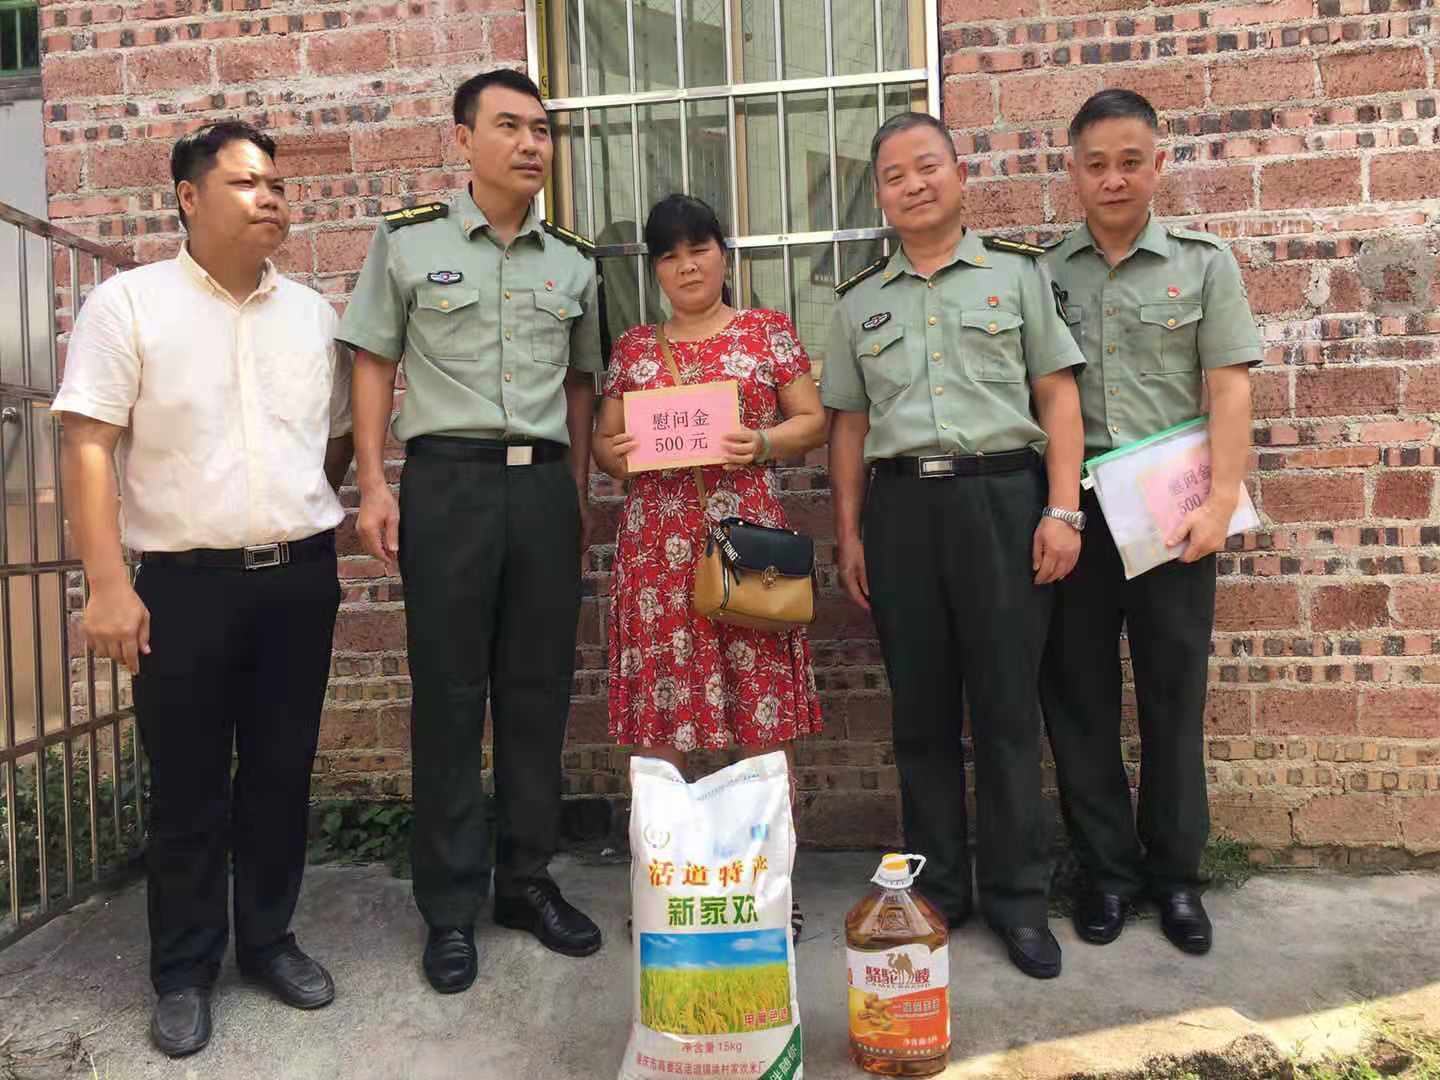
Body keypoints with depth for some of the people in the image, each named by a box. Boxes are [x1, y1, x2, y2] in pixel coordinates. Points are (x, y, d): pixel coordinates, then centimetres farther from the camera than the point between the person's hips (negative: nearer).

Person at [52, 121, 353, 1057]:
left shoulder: (312, 313, 9)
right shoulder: (129, 303, -3)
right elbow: (88, 447, -9)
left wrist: (303, 519, 14)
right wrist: (109, 584, -15)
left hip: (301, 577, 4)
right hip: (187, 582, -3)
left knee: (282, 773, 12)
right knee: (188, 786, 7)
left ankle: (268, 937, 30)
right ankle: (185, 971, 24)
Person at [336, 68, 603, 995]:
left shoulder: (573, 261, 13)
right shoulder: (408, 240, 5)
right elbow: (375, 366, 4)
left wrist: (580, 495, 11)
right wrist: (374, 486, -5)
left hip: (545, 484, 3)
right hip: (447, 480, -3)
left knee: (540, 692, 7)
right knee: (450, 695, 2)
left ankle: (529, 880, 23)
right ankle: (452, 905, 15)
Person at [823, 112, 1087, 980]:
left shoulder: (1017, 272, 9)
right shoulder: (860, 300, 15)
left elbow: (1057, 394, 4)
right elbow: (849, 422, 13)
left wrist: (1062, 509, -6)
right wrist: (849, 534, 6)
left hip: (1001, 495, -2)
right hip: (899, 505, 2)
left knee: (1007, 706, 1)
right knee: (921, 709, 7)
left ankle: (1018, 896, 15)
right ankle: (937, 888, 21)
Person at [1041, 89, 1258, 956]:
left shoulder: (1204, 264, 6)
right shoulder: (1041, 273, 7)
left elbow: (1229, 390, 0)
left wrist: (1220, 502, -11)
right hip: (1071, 506, 1)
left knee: (1175, 691, 7)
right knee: (1079, 692, 6)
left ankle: (1176, 871, 24)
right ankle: (1108, 867, 23)